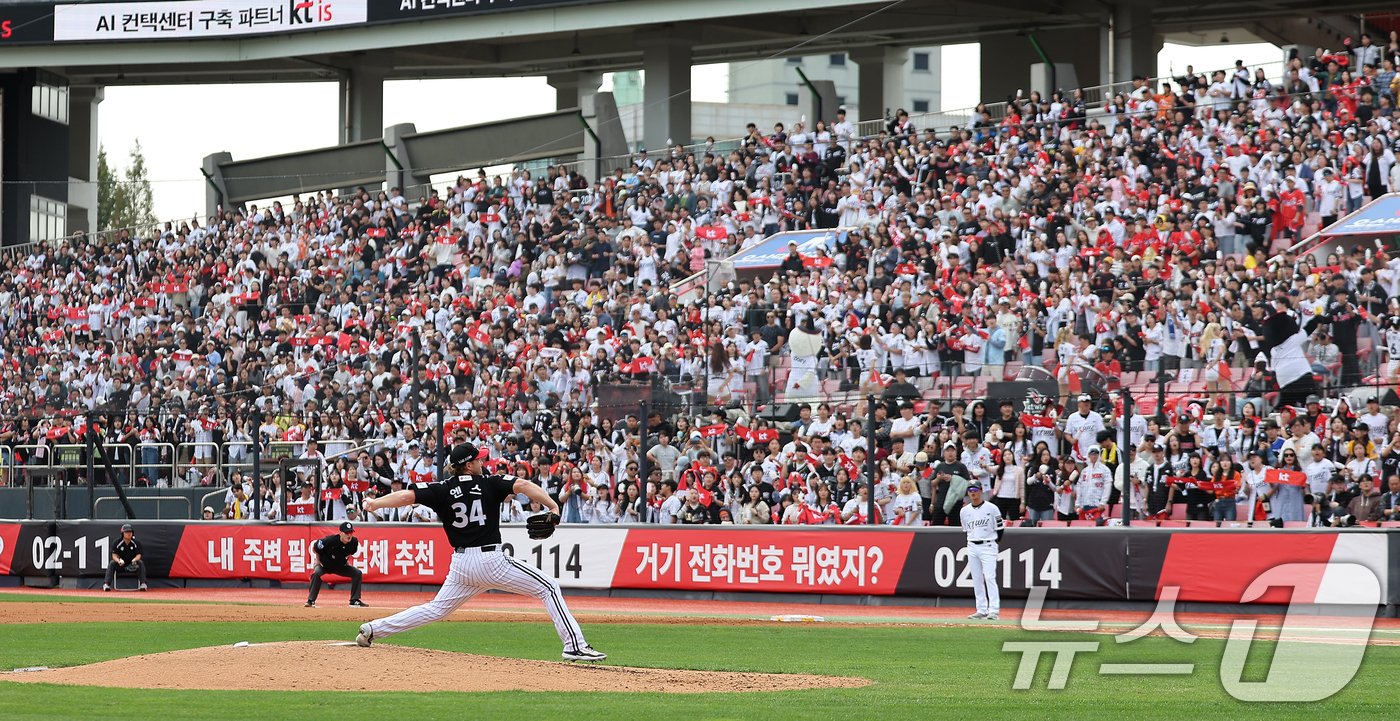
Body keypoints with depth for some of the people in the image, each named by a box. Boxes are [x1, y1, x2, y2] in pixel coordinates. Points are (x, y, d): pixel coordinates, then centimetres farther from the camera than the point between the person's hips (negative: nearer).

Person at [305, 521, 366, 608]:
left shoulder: (354, 542, -22)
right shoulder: (330, 541, -34)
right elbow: (315, 547, -16)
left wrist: (345, 561, 4)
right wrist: (318, 560, -9)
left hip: (341, 566, 5)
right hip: (325, 565, -5)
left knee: (357, 573, -7)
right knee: (316, 573, -34)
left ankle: (354, 600, 5)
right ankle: (311, 601, -23)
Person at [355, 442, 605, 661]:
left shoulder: (443, 488, 5)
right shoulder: (489, 483, -1)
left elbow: (406, 495, -5)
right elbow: (521, 485, -15)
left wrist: (375, 503, 7)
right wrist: (553, 507, -13)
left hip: (460, 563, 4)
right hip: (491, 561, -4)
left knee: (436, 609, 19)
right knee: (548, 588, 3)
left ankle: (373, 629, 12)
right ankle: (574, 645, -9)